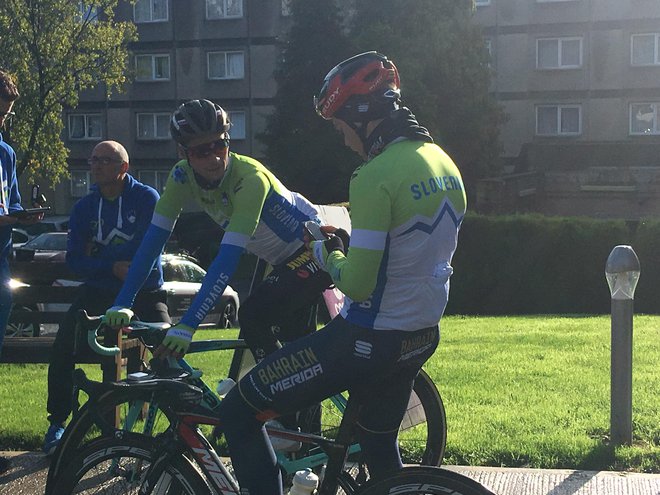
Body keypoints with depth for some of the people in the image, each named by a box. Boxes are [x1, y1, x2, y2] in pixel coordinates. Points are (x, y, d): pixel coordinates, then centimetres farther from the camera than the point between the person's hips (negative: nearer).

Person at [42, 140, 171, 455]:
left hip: (145, 291, -3)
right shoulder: (84, 208, 5)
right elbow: (75, 260, -2)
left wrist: (97, 254, -10)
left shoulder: (147, 198, -5)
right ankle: (57, 422, 3)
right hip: (98, 291, 3)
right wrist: (112, 267, -20)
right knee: (63, 350, -14)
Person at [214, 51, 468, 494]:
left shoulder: (376, 175, -22)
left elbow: (357, 283, -22)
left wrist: (328, 255, -2)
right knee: (380, 444, 29)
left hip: (368, 338, -9)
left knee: (239, 412, 0)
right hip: (421, 337, 9)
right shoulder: (445, 163, 6)